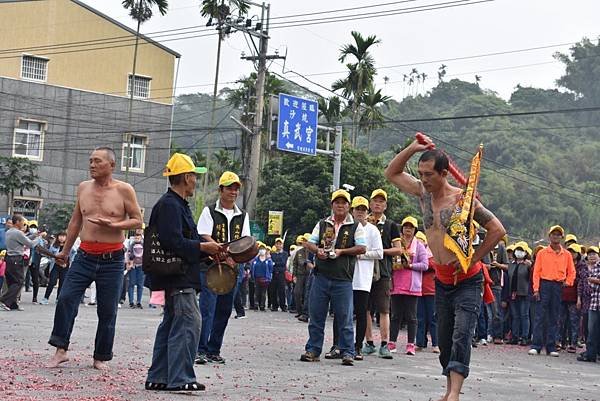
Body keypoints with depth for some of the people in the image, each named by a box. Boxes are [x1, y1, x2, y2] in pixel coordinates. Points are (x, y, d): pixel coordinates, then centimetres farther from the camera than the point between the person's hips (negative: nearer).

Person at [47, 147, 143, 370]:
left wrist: (113, 225, -18)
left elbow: (138, 221, -2)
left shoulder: (124, 190, -4)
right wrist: (65, 251, 22)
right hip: (85, 256, 3)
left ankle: (101, 357, 14)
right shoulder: (83, 188, 8)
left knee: (107, 310, 2)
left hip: (112, 259, -3)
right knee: (66, 299, -10)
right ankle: (61, 350, -1)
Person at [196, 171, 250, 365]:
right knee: (207, 309, -11)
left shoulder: (242, 216, 13)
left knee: (224, 310, 7)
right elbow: (205, 238, -10)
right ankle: (200, 350, -10)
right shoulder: (209, 211, -1)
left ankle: (214, 350, 15)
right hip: (210, 266, -5)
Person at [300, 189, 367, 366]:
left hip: (343, 279, -3)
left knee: (345, 317, -2)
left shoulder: (356, 226, 4)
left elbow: (362, 248, -4)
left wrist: (341, 251, -12)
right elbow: (309, 243, 13)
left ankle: (347, 352, 4)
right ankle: (313, 350, 13)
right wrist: (317, 250, -8)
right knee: (316, 315, 5)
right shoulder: (322, 224, 14)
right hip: (321, 276, 3)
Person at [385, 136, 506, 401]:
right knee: (444, 338, 10)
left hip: (467, 281, -6)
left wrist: (472, 260, -16)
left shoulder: (463, 200, -16)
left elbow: (497, 230, -13)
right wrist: (412, 148, -5)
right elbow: (392, 173, 10)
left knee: (461, 335, -18)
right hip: (442, 281, 7)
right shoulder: (424, 193, 1)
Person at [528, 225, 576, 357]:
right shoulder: (542, 253, 4)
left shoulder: (567, 255, 9)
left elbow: (571, 272, 17)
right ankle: (536, 346, -4)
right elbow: (536, 271, 0)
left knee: (554, 318, 5)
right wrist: (536, 289, -8)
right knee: (540, 316, -5)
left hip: (558, 287, 2)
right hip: (544, 285, -2)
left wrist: (568, 282, 0)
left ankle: (551, 347, 9)